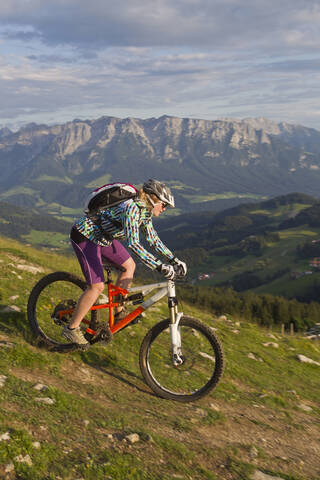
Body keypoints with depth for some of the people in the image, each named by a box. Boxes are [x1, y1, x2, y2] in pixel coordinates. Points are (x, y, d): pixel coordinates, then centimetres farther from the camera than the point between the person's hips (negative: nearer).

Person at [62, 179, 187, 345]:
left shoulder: (145, 212, 0)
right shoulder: (131, 207, -29)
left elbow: (153, 240, 10)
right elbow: (134, 244, -39)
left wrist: (174, 260, 3)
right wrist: (159, 266, -41)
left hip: (101, 236, 10)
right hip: (84, 235, -9)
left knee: (129, 266, 10)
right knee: (97, 286, -12)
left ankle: (119, 313, 22)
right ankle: (71, 328, 3)